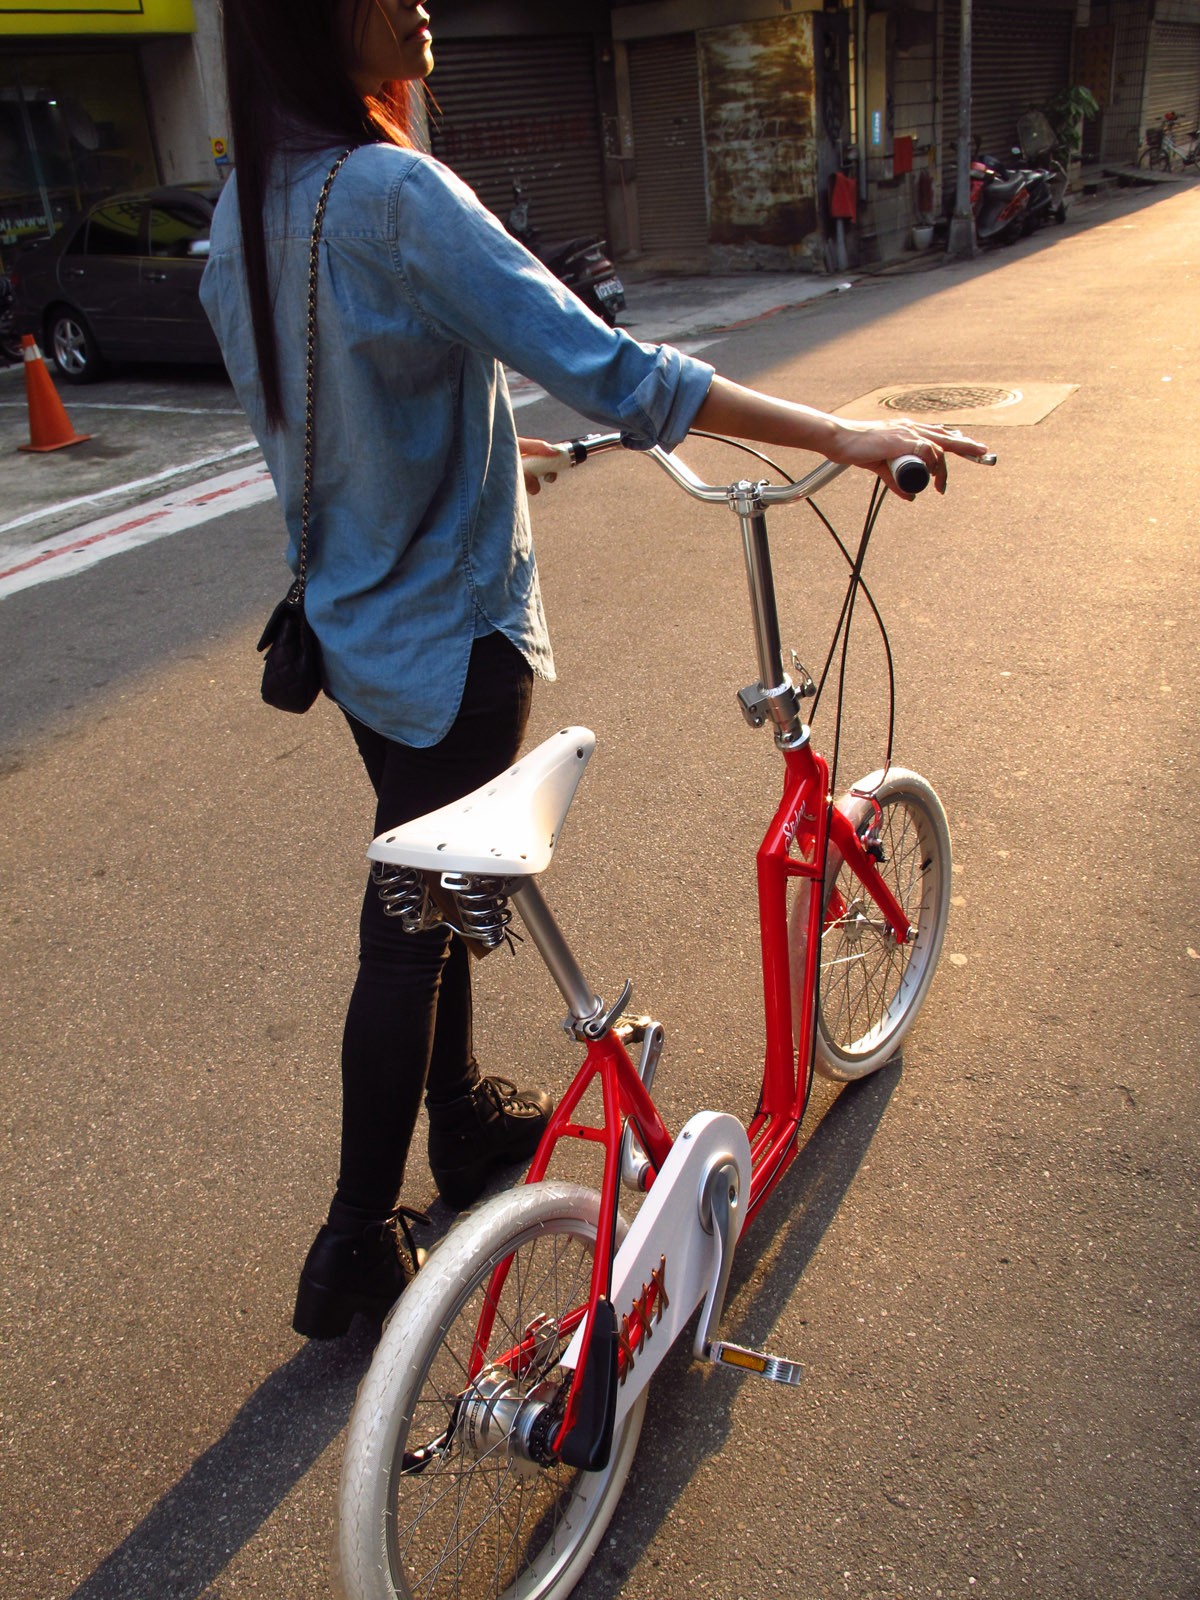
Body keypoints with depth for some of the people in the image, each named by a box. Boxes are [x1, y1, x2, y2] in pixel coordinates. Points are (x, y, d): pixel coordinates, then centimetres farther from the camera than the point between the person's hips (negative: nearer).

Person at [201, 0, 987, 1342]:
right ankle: (355, 1248, 21)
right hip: (446, 637, -8)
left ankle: (464, 1118, 43)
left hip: (349, 620, 8)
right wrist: (843, 437, -25)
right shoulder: (392, 193, -22)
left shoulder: (240, 212, 6)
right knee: (414, 930, 4)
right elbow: (604, 368, -29)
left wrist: (489, 448, 27)